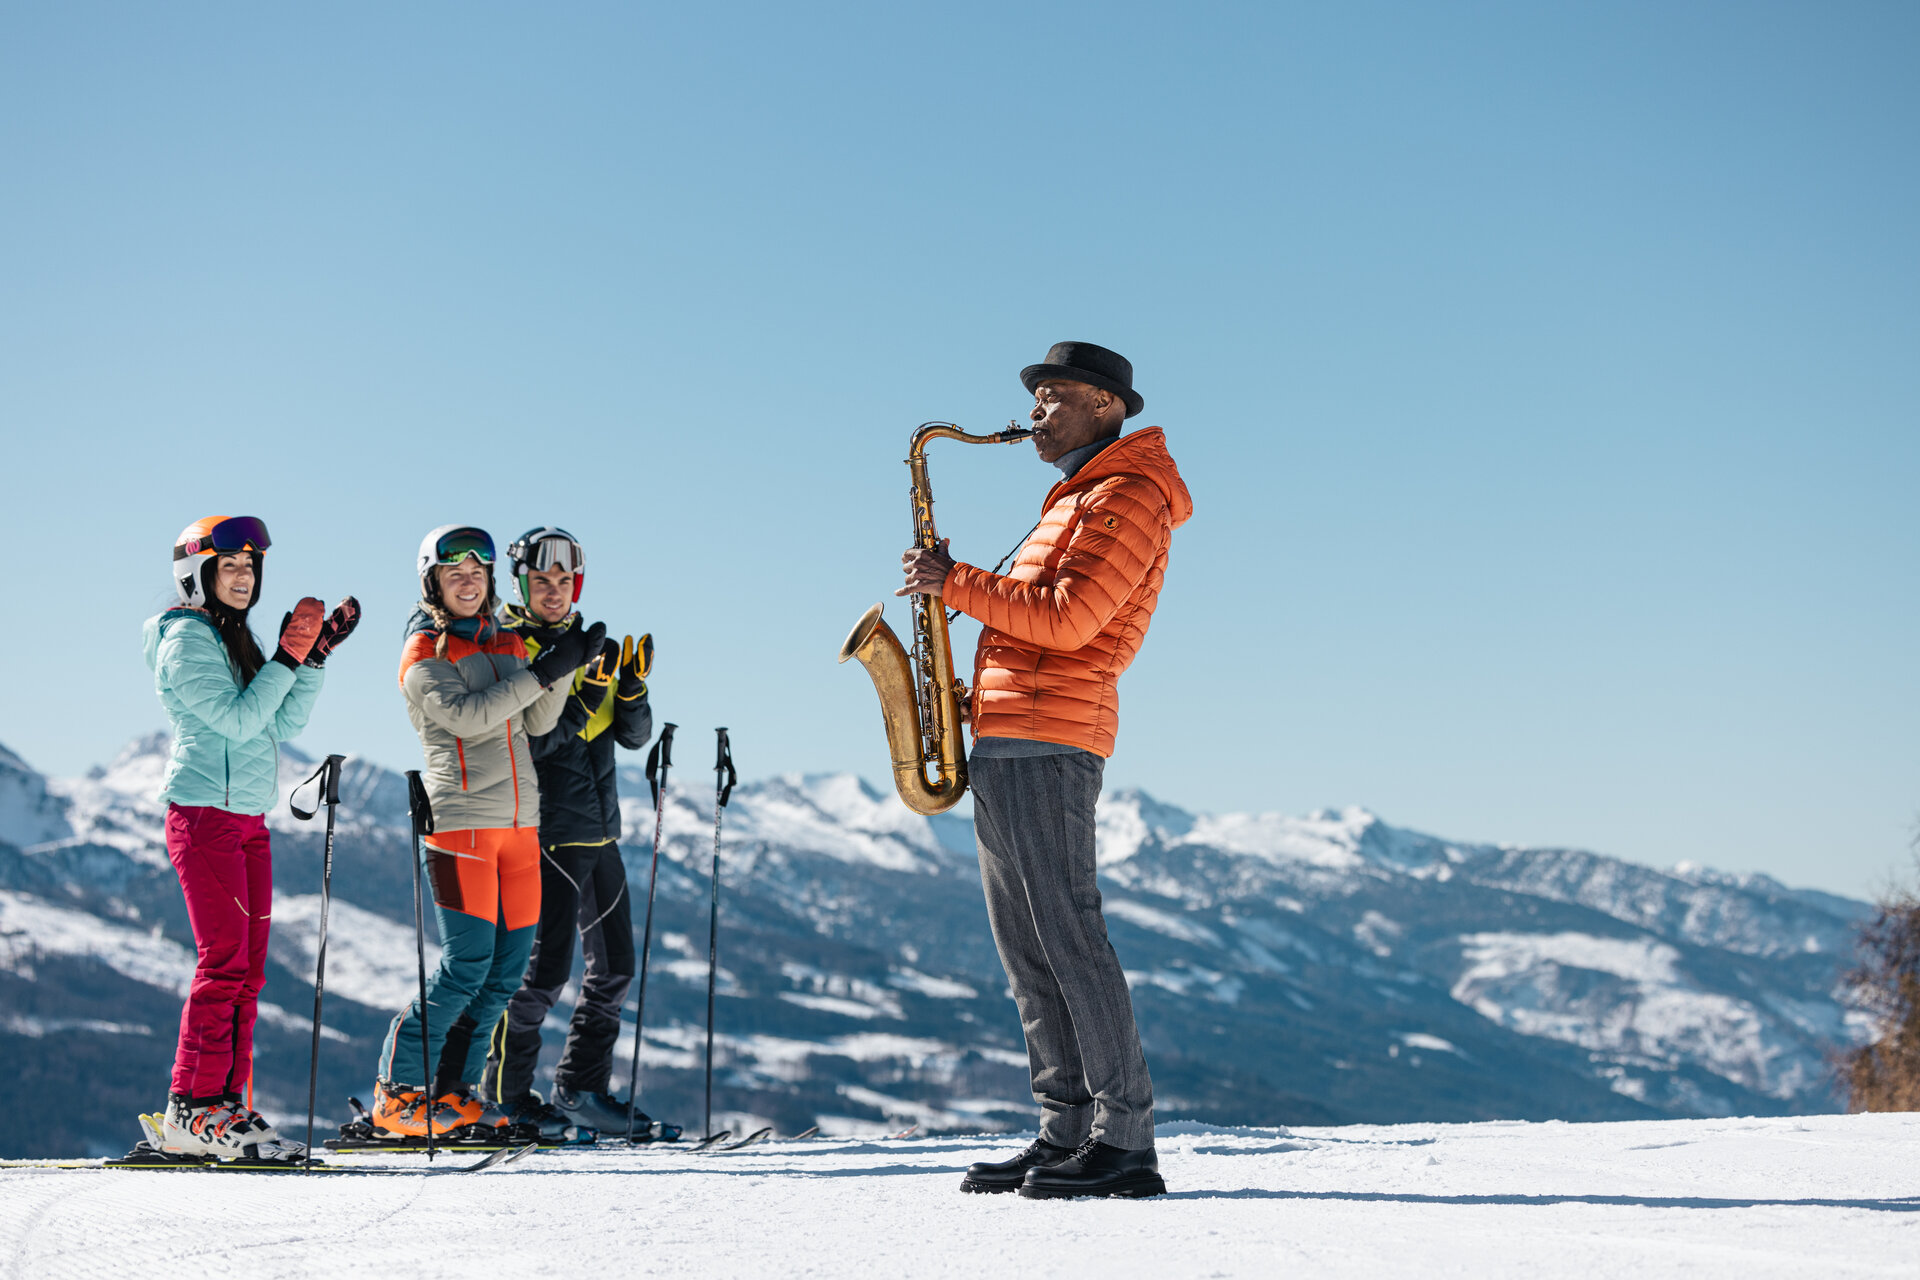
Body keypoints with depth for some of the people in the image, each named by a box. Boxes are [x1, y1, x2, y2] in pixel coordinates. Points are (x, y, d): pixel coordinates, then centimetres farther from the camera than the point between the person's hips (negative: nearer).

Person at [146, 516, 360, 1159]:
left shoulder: (238, 639, 18)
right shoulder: (187, 639, -8)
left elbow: (285, 724, 13)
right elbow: (238, 720, -17)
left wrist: (318, 653, 6)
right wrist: (289, 658, -16)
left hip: (249, 819, 9)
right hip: (204, 812, -9)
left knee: (248, 968, 6)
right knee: (224, 961, -11)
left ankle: (226, 1102, 9)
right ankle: (193, 1109, -8)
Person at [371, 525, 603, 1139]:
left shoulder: (506, 644, 18)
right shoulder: (424, 652, -1)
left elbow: (536, 721, 9)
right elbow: (466, 715, -17)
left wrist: (570, 665, -6)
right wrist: (542, 671, -19)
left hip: (519, 821, 7)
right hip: (461, 818, -7)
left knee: (508, 966, 5)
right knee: (465, 967, -11)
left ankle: (454, 1090, 13)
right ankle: (397, 1093, -1)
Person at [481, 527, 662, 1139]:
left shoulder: (592, 648, 13)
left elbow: (634, 736, 6)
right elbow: (524, 744, -16)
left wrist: (631, 686, -13)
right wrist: (582, 699, -27)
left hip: (599, 831, 7)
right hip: (545, 830, -7)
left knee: (615, 966, 9)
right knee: (545, 968, -8)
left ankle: (581, 1089, 19)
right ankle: (504, 1096, 6)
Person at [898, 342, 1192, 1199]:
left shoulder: (1126, 499, -6)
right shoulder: (1078, 501, 26)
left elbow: (1064, 619, -18)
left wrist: (957, 582, -12)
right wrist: (978, 695, 12)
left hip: (1048, 742, -10)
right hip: (1005, 740, 10)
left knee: (1067, 934, -12)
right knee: (1024, 949, 8)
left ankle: (1125, 1144, -11)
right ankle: (1066, 1134, 10)